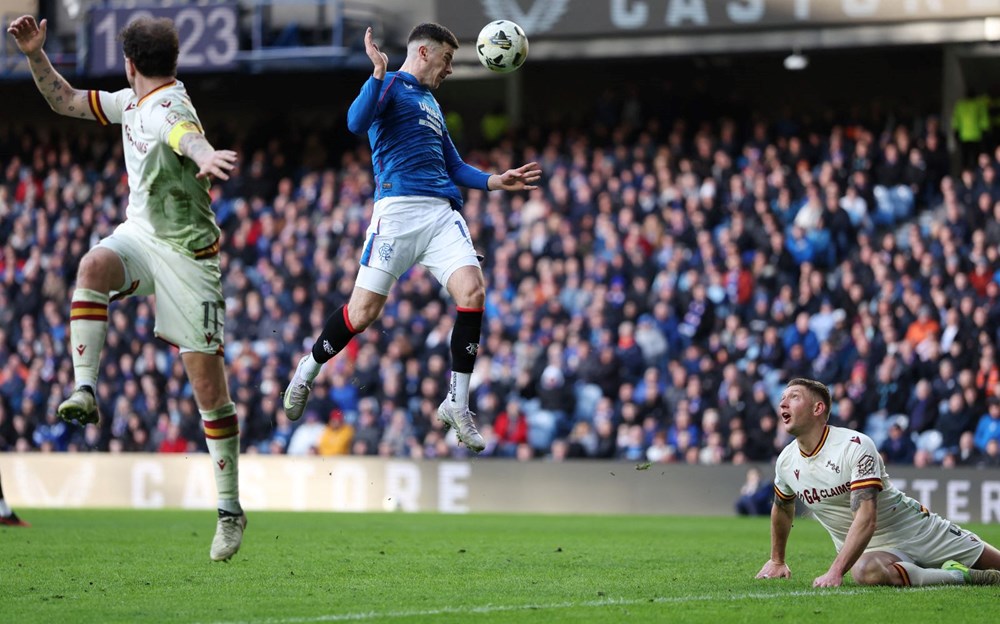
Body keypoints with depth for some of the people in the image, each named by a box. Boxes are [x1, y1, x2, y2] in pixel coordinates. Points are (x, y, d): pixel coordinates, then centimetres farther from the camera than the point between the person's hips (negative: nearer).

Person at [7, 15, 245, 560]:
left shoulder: (167, 110, -22)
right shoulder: (132, 102, 6)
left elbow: (186, 135, -48)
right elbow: (65, 101, 20)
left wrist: (204, 155, -71)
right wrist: (36, 55, 3)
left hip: (185, 251, -7)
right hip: (138, 234, 7)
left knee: (207, 380, -5)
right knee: (92, 268, -29)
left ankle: (230, 510, 3)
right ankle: (85, 392, -31)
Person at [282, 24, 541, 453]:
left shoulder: (431, 105, 29)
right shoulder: (389, 86, 5)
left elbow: (454, 167, 33)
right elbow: (357, 123, -15)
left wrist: (495, 181, 19)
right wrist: (379, 73, -23)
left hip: (441, 212, 7)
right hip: (398, 207, -7)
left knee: (472, 291, -15)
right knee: (364, 309, -9)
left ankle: (456, 406, -7)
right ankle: (309, 369, 19)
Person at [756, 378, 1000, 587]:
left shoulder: (856, 445, -22)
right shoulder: (786, 462, -2)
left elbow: (866, 519, -33)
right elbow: (782, 508, 22)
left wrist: (836, 571, -42)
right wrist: (776, 561, 29)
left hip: (915, 528, -3)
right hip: (870, 550, 3)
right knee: (866, 572, -35)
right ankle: (957, 577, -17)